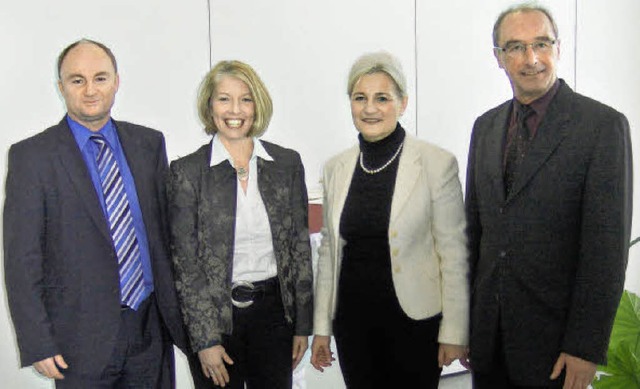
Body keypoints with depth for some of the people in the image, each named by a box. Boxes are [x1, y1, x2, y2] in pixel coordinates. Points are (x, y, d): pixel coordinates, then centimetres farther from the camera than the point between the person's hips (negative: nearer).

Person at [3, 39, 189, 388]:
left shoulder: (149, 144, 5)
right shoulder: (31, 156, -6)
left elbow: (168, 231, 8)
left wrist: (178, 313, 6)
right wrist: (38, 345, -10)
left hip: (151, 331, 3)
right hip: (83, 337, -3)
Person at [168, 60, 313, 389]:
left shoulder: (287, 163, 2)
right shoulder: (187, 171, -6)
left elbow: (300, 246, 5)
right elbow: (184, 263, -6)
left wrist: (302, 324, 4)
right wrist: (205, 339, -9)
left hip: (273, 311, 2)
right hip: (214, 315, -2)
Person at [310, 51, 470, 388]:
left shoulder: (437, 163, -9)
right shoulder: (336, 168, 4)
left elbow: (454, 254, -8)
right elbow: (329, 250, 9)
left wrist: (454, 333, -8)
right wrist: (321, 327, 10)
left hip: (414, 320, -3)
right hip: (352, 320, 4)